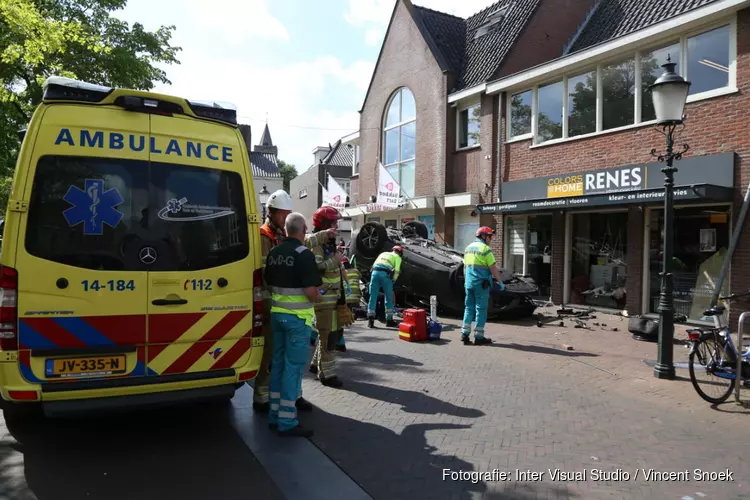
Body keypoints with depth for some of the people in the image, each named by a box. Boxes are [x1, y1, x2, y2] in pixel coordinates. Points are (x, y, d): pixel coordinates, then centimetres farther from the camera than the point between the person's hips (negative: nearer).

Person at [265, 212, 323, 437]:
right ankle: (287, 422, 4)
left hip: (277, 313, 7)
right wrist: (319, 299, 0)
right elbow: (311, 291, -20)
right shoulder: (304, 254, -16)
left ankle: (275, 415, 24)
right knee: (293, 367, -1)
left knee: (278, 363, 15)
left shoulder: (273, 252, 6)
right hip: (297, 317, -7)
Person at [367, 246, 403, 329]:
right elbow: (396, 270, 2)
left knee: (373, 297, 5)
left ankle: (370, 320, 0)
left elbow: (374, 265, 24)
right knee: (389, 298, 9)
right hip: (386, 274, -4)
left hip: (375, 272, 4)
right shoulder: (397, 257, 17)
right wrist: (393, 281, 11)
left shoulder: (383, 253, 31)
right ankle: (389, 320, 12)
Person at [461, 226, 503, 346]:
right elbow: (493, 268, -11)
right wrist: (500, 282, -2)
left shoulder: (468, 248, 13)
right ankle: (479, 337, 4)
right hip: (481, 284, -7)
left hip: (469, 283, 7)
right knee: (481, 309, 1)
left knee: (469, 308, 12)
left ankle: (465, 334, 9)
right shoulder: (485, 249, -10)